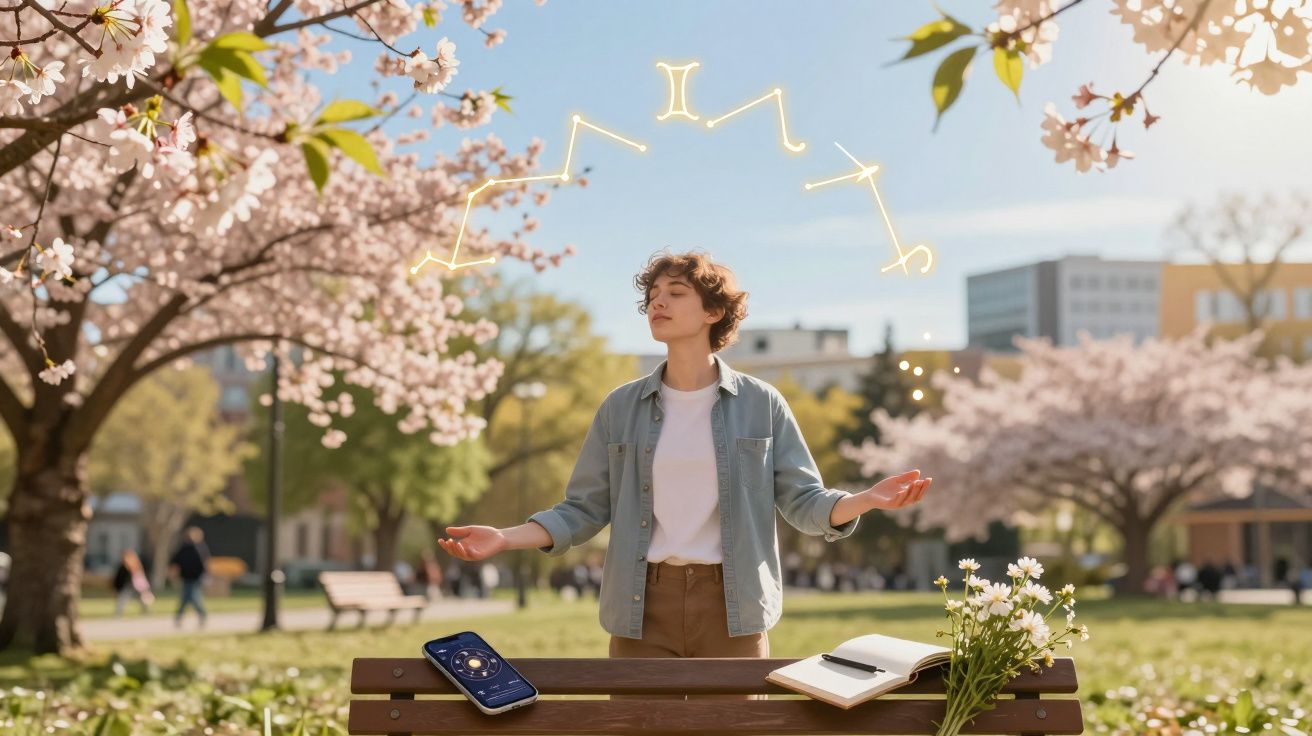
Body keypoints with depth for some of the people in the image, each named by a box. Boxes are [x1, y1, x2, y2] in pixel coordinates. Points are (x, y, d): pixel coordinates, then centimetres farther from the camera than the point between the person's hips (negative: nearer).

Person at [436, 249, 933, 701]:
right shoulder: (621, 408, 5)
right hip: (642, 607, 1)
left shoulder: (761, 404, 2)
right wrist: (505, 539, -8)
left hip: (732, 606, -1)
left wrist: (868, 499, -19)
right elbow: (584, 509, 6)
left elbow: (804, 501, 1)